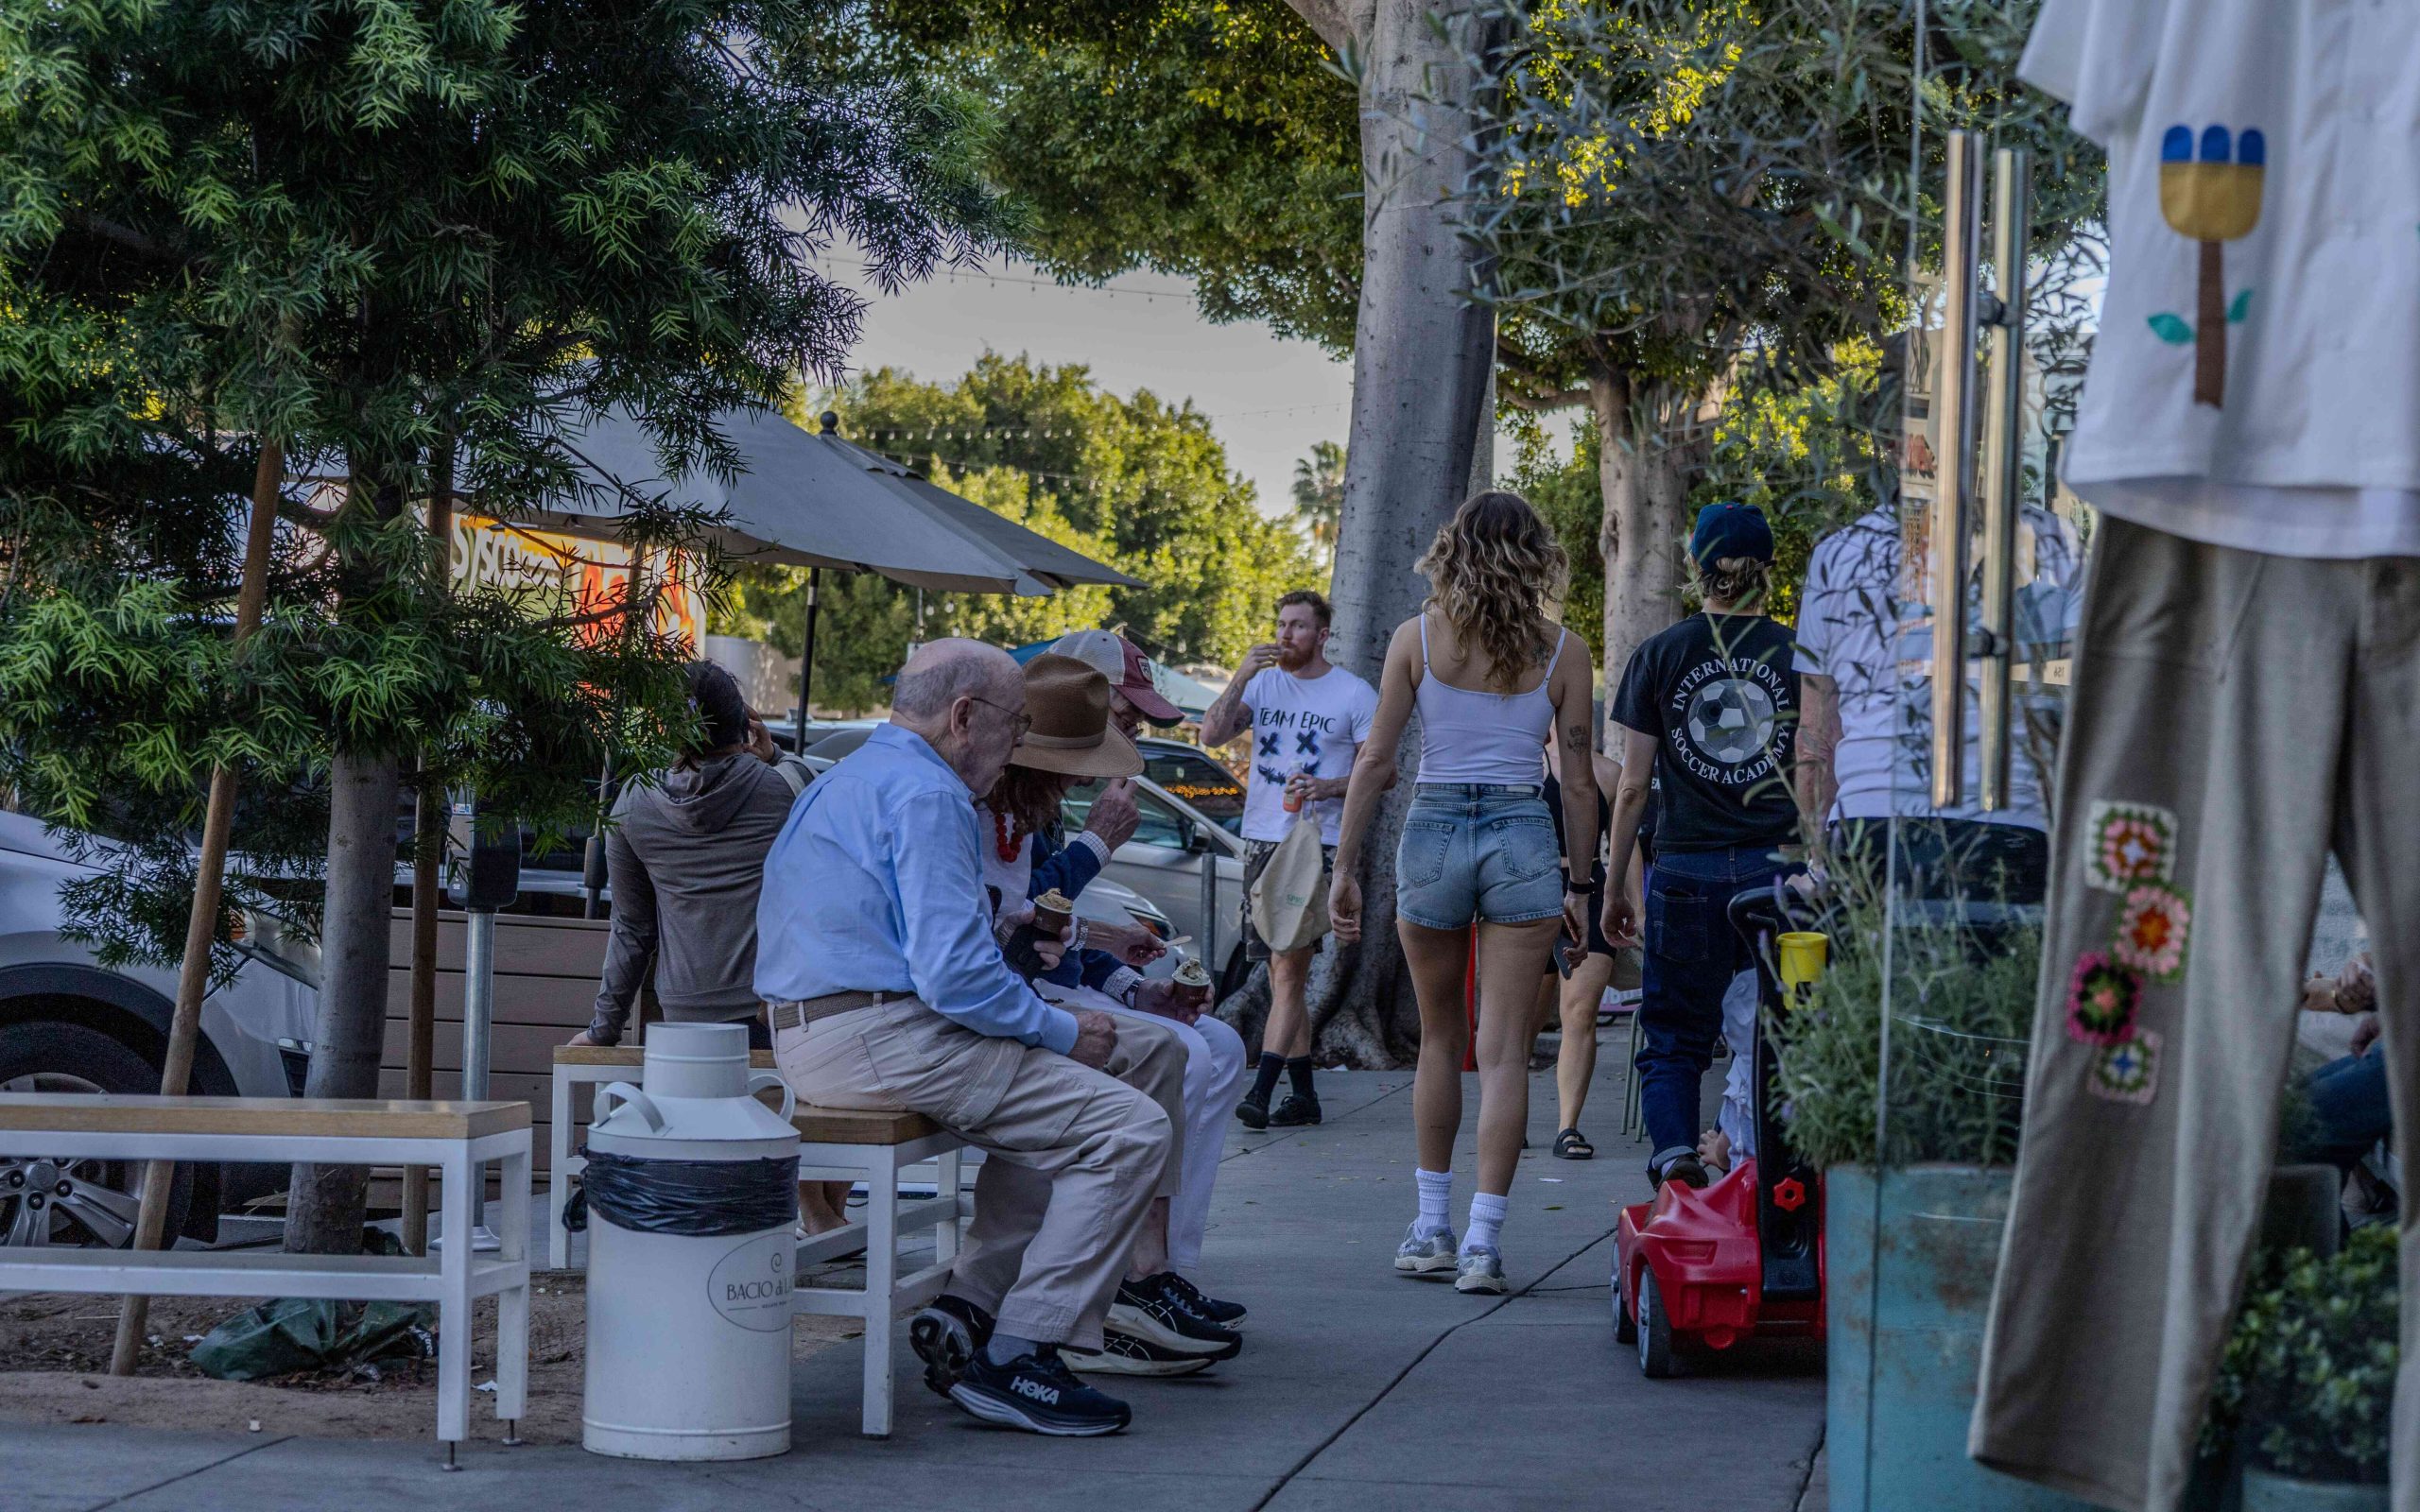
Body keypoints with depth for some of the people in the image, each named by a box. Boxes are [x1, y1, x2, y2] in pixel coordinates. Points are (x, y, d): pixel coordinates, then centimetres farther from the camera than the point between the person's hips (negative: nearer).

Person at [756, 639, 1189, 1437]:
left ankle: (968, 1313, 10)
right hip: (881, 1039, -11)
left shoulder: (859, 776, 22)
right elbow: (954, 979, -20)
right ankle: (1016, 1358, -12)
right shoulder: (925, 795, -13)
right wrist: (1063, 1030, -7)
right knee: (1131, 1126, -14)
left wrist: (1000, 926, 23)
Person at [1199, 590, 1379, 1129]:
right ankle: (1303, 1093, 12)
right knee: (1282, 973, 7)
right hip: (1262, 842, 5)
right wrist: (1243, 675, -10)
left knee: (1289, 967, -13)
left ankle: (1261, 1090, -18)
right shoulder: (1264, 685, 12)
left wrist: (1327, 787, -16)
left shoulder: (1355, 695, 0)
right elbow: (1211, 735, -1)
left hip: (1318, 845, -5)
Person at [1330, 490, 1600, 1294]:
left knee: (1440, 1038, 17)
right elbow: (1579, 782, 3)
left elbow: (1376, 761, -1)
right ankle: (1482, 1241, -4)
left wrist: (1344, 867, 3)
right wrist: (1580, 882, 12)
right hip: (1523, 840, -1)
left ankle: (1431, 1227, 20)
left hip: (1433, 832, 1)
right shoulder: (1563, 652, 1)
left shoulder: (1417, 637, 0)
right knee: (1504, 1049, 1)